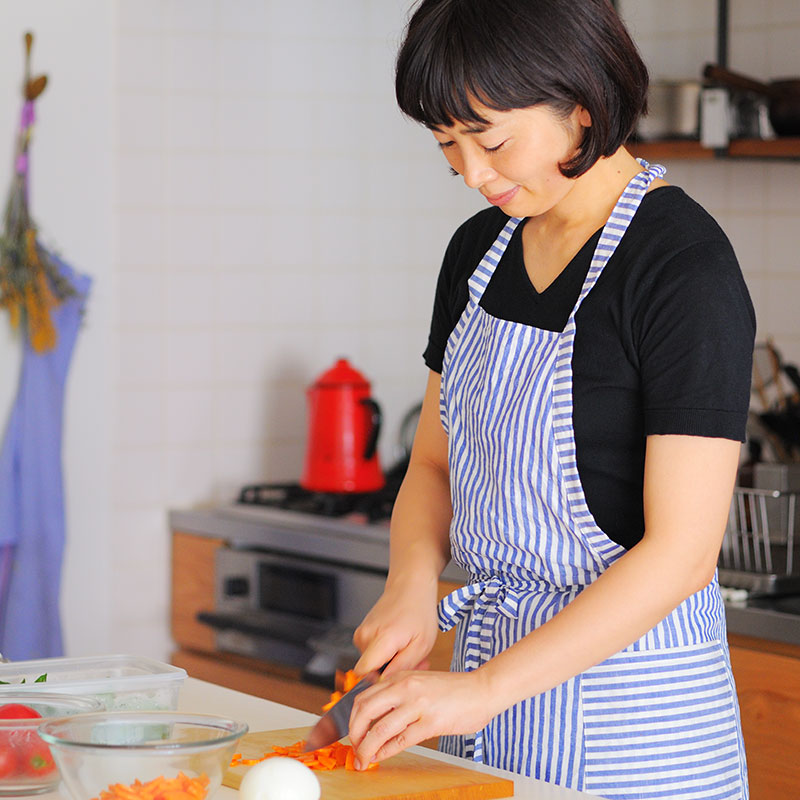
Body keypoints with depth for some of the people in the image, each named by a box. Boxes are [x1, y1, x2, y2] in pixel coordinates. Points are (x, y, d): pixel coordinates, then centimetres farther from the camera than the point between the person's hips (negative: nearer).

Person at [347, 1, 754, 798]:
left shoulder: (685, 265, -17)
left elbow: (681, 552, -21)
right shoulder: (481, 248, 6)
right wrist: (412, 583, -7)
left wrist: (484, 688, -24)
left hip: (630, 712, -6)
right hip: (491, 664, 7)